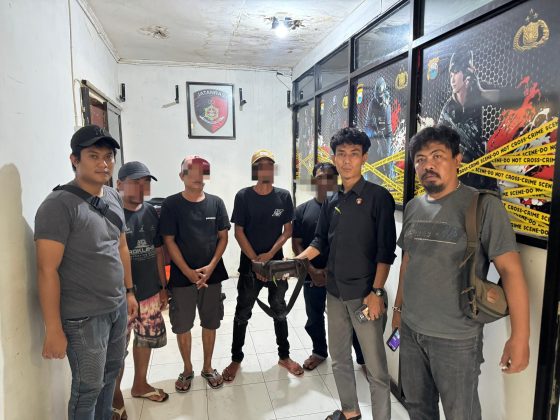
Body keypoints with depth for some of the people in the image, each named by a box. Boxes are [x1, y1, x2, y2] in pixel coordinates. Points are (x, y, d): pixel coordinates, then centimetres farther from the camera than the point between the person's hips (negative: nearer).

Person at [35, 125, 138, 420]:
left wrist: (129, 291, 16)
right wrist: (54, 330, -17)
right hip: (84, 316, -7)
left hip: (117, 307, 7)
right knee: (89, 387, 9)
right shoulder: (59, 205, -17)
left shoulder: (114, 198, 5)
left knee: (111, 374, 20)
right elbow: (47, 270, -18)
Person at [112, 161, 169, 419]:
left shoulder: (151, 212, 4)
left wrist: (163, 287, 13)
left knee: (146, 339, 20)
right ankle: (115, 395, 32)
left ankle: (140, 384, 41)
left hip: (150, 292, 6)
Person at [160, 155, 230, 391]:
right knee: (182, 326, 9)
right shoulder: (171, 204, -5)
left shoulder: (215, 203, 1)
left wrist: (211, 267, -10)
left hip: (212, 275, 2)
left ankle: (207, 367, 32)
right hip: (182, 276, -2)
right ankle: (187, 369, 31)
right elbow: (169, 241, -7)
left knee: (210, 323, 12)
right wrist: (188, 272, -13)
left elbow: (223, 237, 2)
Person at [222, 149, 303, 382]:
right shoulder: (243, 196, -7)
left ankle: (284, 356, 31)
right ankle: (236, 359, 26)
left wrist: (270, 254, -12)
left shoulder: (283, 196, -2)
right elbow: (239, 232, -7)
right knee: (242, 314, 8)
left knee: (280, 312, 14)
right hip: (249, 264, -2)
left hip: (276, 262, 2)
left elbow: (287, 230, 0)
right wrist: (255, 260, -12)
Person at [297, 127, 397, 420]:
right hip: (335, 292, 6)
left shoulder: (378, 197, -8)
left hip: (364, 294, -6)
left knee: (375, 367, 3)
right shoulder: (332, 202, 8)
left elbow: (386, 250, -12)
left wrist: (376, 292, -16)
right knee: (339, 358, 19)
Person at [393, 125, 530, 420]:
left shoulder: (483, 205, -14)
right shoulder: (413, 207, 4)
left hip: (456, 338, -5)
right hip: (410, 329, 5)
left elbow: (510, 269, -16)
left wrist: (520, 336, -19)